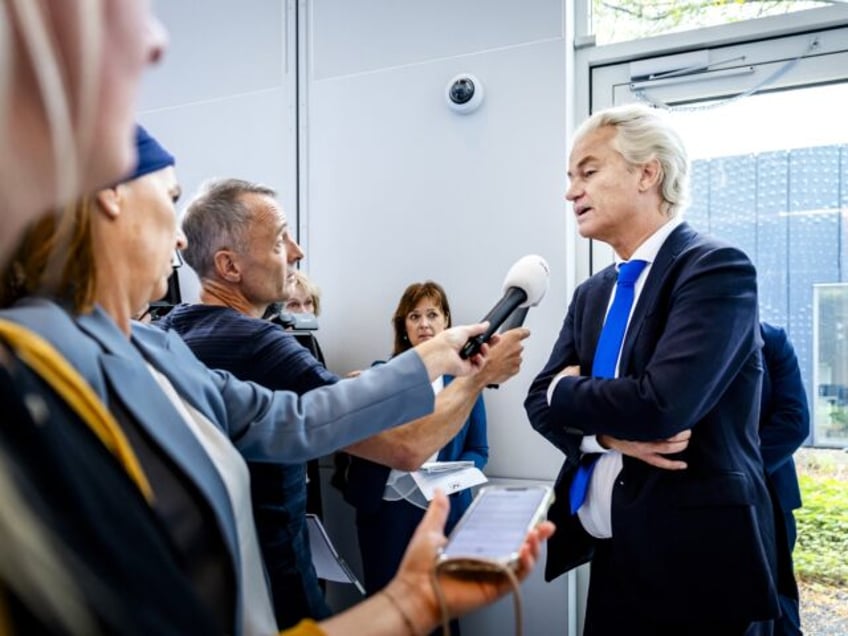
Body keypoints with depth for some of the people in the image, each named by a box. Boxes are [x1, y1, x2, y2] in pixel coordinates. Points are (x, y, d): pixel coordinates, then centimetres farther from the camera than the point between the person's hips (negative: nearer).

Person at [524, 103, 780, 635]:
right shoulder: (592, 295, 9)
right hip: (613, 557, 7)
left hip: (692, 561, -7)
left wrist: (568, 391, -8)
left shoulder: (718, 269, -15)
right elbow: (541, 402, 4)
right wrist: (608, 433, -16)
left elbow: (660, 406, -26)